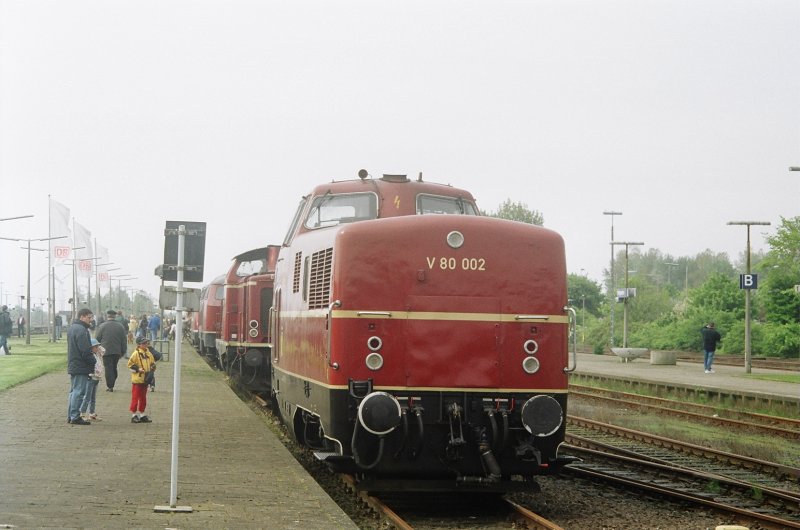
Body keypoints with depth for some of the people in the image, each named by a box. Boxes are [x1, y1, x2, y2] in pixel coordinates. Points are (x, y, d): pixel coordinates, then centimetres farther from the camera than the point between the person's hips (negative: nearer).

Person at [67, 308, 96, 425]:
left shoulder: (72, 328, 16)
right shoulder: (81, 330, -18)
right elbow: (86, 351, -22)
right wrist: (93, 363, -11)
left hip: (73, 366, 11)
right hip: (81, 367, -11)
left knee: (74, 391, 17)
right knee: (79, 392, -6)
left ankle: (71, 415, 21)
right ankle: (75, 417, -5)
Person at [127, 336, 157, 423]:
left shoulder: (148, 353, 9)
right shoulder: (136, 353, -12)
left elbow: (152, 363, 21)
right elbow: (130, 364, -12)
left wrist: (152, 368, 3)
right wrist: (138, 369, -19)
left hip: (145, 380, 7)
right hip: (137, 379, -7)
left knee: (143, 398, 14)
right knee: (135, 397, -2)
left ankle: (142, 415, 22)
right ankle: (133, 415, 4)